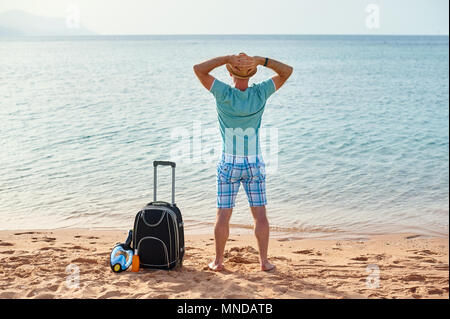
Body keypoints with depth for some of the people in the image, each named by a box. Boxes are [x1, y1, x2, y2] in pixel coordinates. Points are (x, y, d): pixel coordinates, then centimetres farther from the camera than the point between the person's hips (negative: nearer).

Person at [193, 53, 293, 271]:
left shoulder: (225, 94, -16)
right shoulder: (260, 93, -10)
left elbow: (198, 69, -15)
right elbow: (287, 71, -1)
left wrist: (227, 58, -17)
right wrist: (260, 61, -15)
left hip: (229, 165, -1)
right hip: (254, 165, 1)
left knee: (223, 214, 6)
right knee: (260, 214, 8)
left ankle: (218, 261, 12)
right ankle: (264, 260, 9)